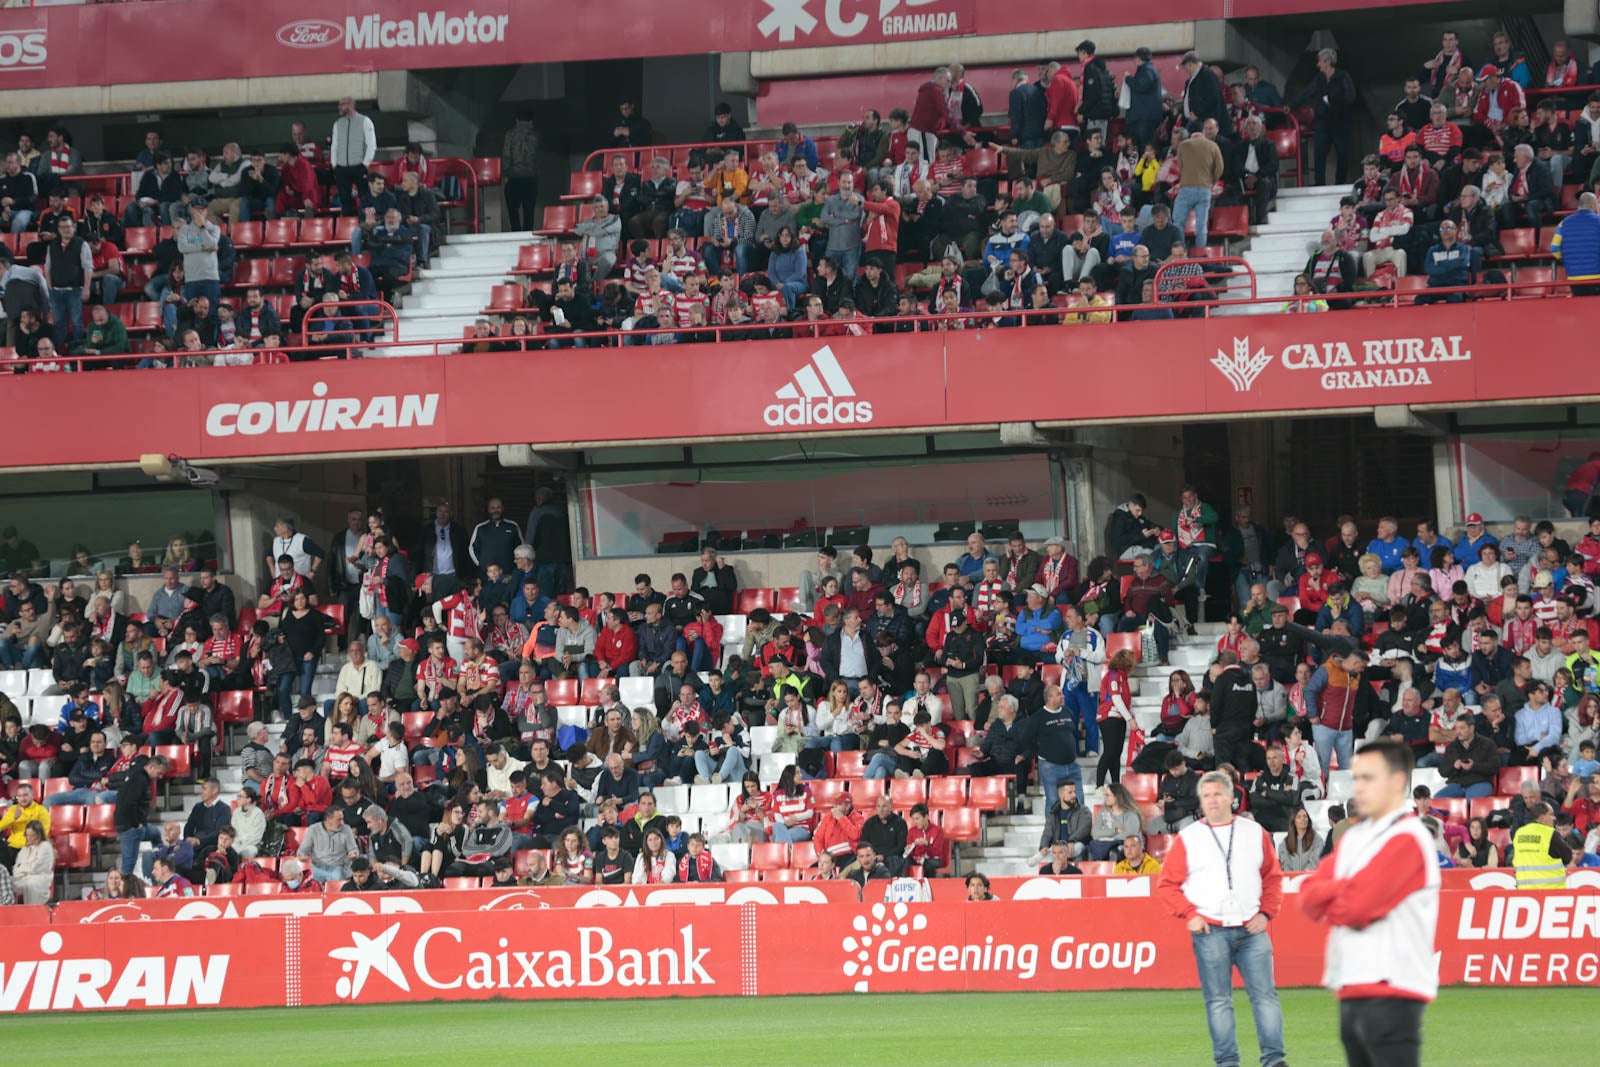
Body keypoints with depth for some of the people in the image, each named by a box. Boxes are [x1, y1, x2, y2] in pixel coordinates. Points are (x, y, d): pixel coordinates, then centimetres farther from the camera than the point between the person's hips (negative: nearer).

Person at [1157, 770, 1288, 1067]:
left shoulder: (1255, 833, 11)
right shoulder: (1187, 839, 6)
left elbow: (1273, 876, 15)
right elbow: (1168, 884, 7)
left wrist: (1266, 912, 2)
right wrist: (1190, 914, -5)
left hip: (1251, 930, 1)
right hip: (1210, 931, -1)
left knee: (1265, 993, -4)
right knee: (1218, 1000, -1)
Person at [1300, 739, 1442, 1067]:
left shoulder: (1406, 839, -10)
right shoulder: (1354, 837, 17)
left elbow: (1355, 905, -17)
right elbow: (1309, 895, 9)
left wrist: (1325, 902, 3)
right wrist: (1343, 891, -9)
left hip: (1390, 994, -9)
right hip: (1353, 991, 9)